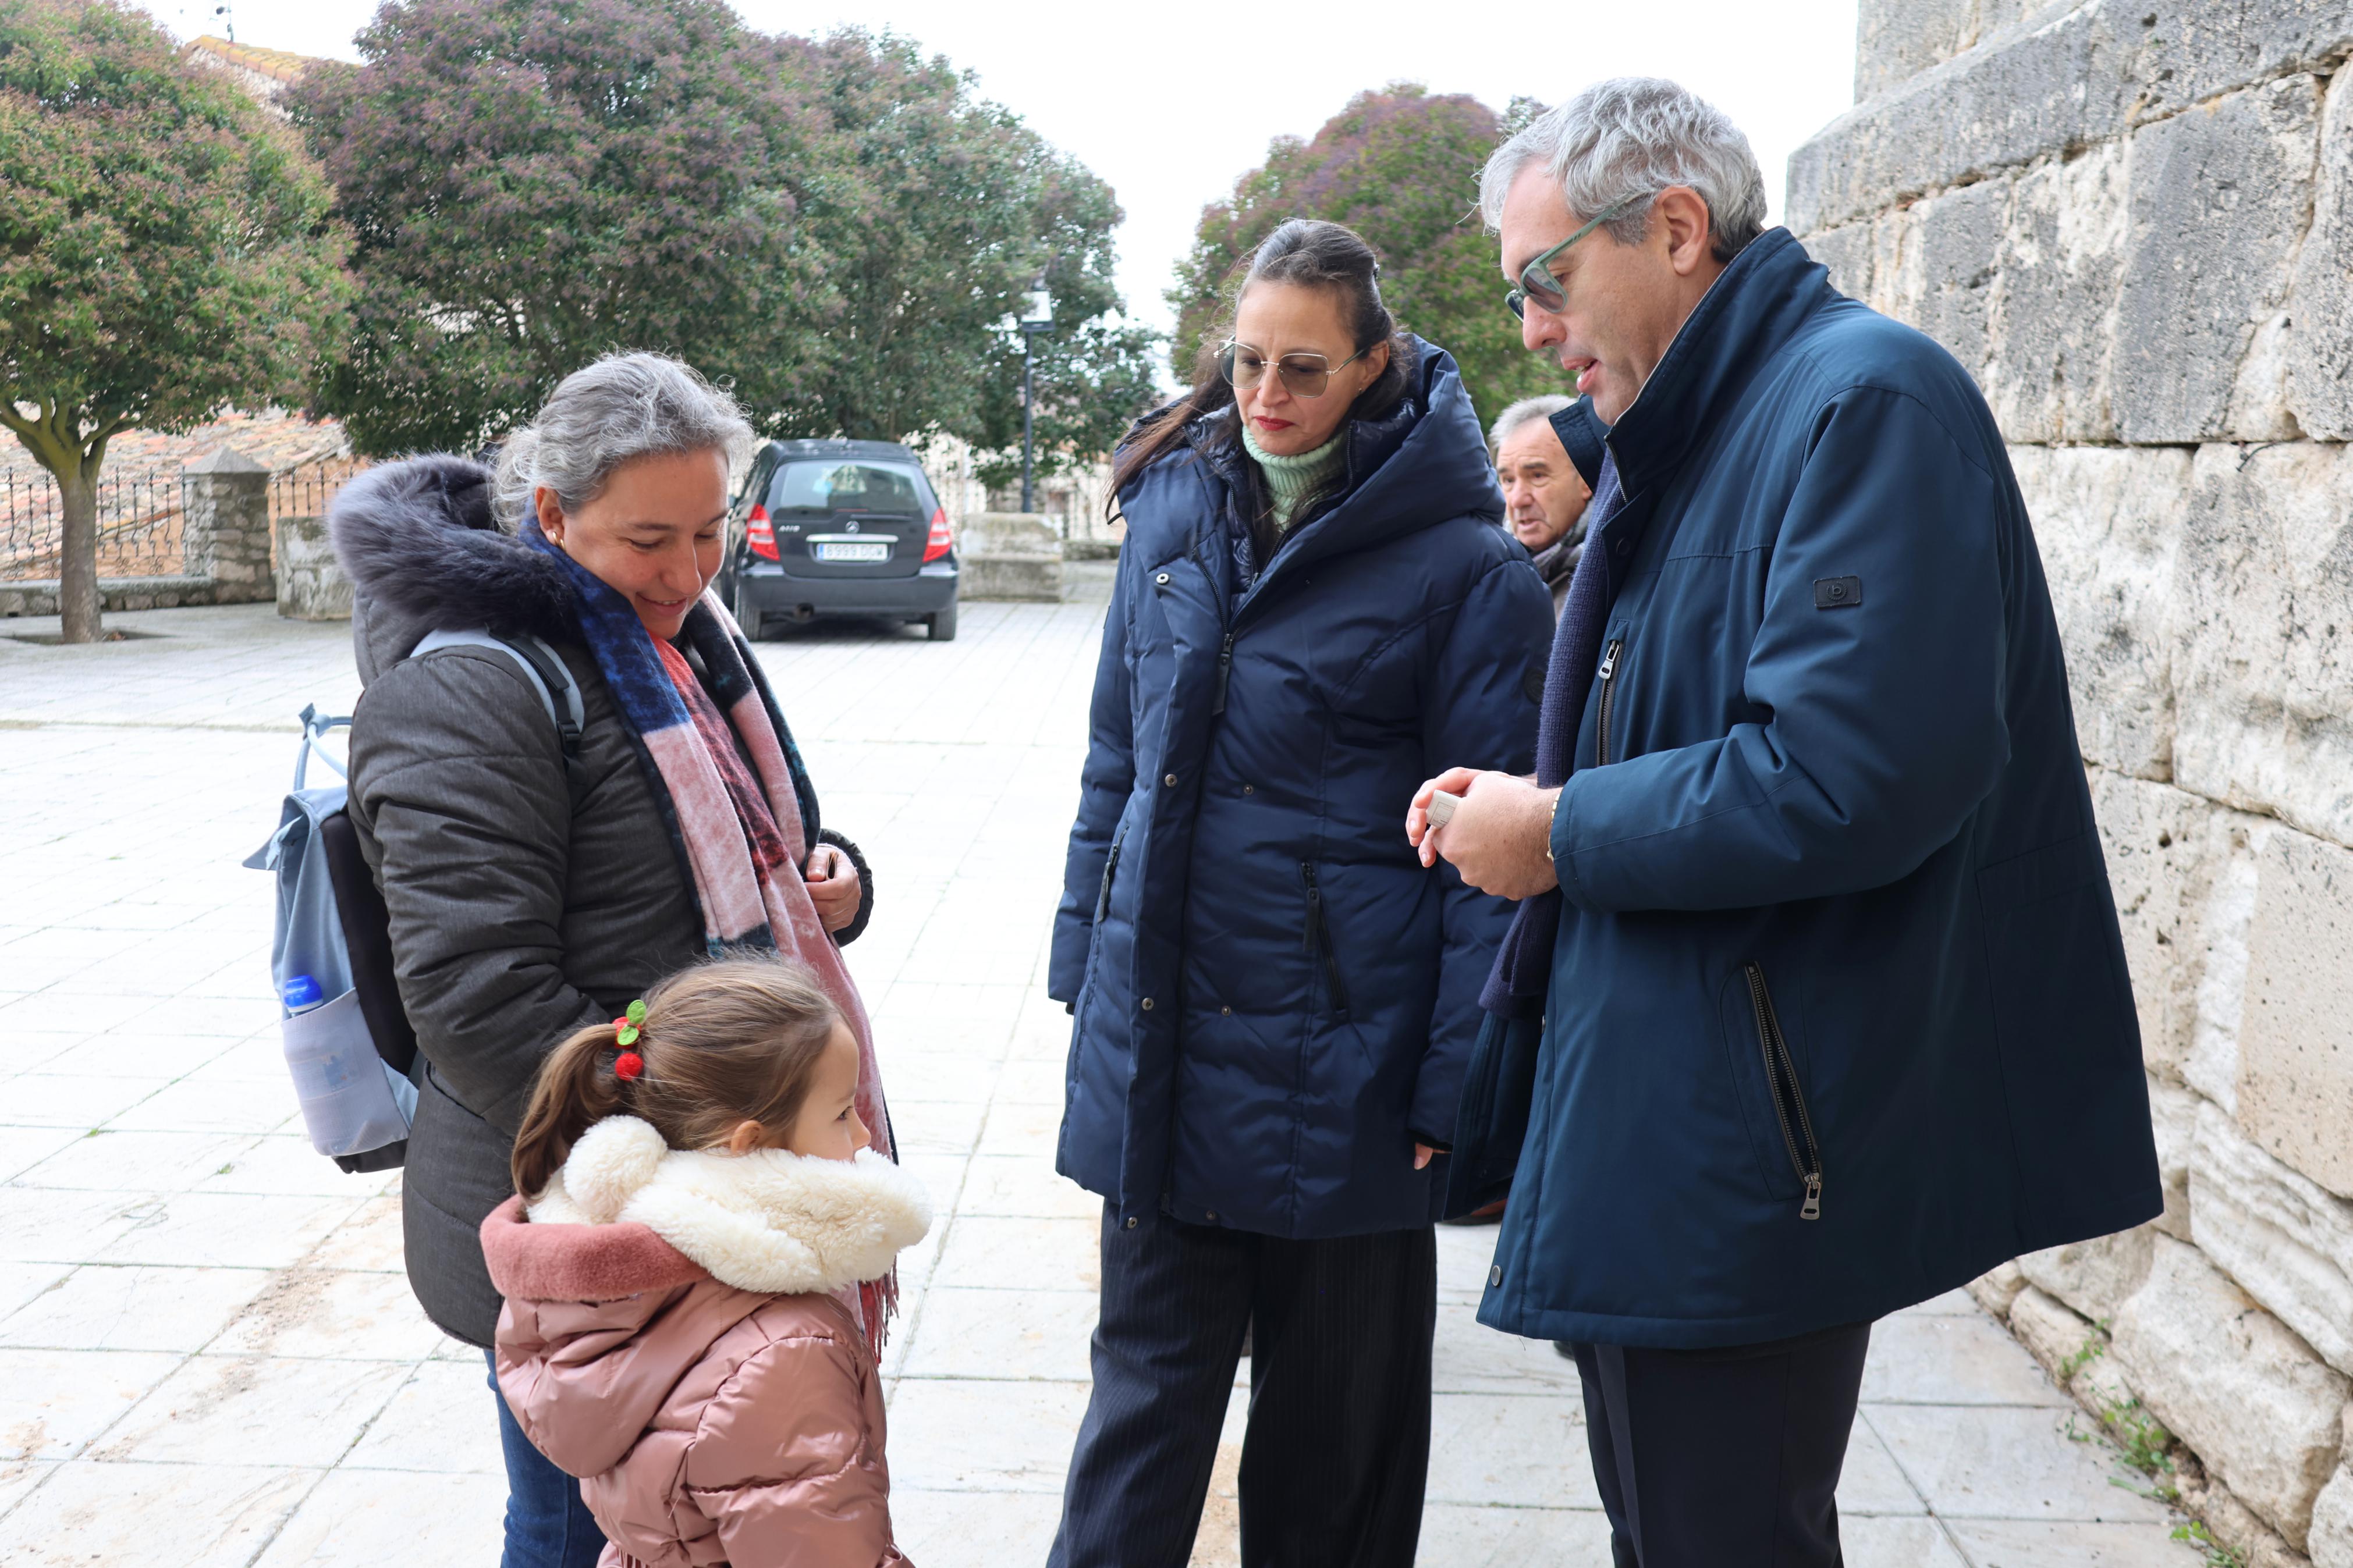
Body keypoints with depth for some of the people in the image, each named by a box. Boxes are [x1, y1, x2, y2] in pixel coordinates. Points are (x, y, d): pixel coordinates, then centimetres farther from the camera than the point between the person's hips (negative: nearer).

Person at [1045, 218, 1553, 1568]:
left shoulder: (1462, 567, -10)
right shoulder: (1176, 509, 5)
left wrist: (1456, 1089, -12)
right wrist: (1087, 969, 12)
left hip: (1338, 1062, -3)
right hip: (1162, 1039, 4)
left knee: (1336, 1405, 15)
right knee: (1147, 1380, 14)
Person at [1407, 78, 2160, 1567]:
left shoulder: (1866, 400, -16)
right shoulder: (1689, 434, 16)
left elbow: (1855, 777, -28)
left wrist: (1563, 833, -16)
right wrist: (1527, 801, 4)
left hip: (1744, 1150, -10)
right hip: (1653, 1126, 10)